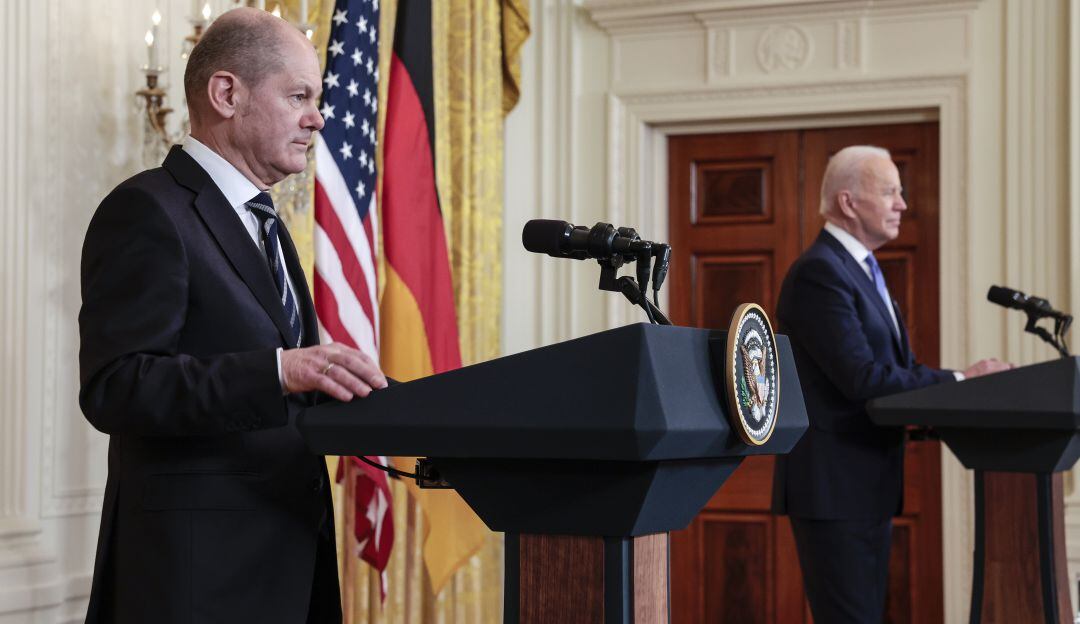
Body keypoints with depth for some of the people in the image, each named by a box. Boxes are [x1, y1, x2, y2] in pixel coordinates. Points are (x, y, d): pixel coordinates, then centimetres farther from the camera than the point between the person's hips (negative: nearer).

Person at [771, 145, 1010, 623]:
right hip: (832, 483, -10)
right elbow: (862, 378, -23)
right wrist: (959, 381, -16)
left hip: (869, 482, 10)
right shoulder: (819, 272, -15)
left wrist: (969, 379, -1)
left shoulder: (860, 269, 17)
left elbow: (893, 368, 13)